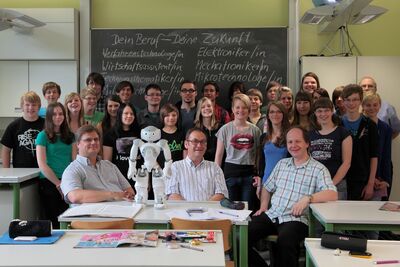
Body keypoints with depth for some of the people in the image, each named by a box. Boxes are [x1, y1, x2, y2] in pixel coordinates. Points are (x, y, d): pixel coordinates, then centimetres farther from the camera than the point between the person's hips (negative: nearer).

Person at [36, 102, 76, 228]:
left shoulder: (70, 135, 12)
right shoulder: (43, 136, -1)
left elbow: (75, 160, 8)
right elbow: (42, 165, -7)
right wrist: (59, 184, -11)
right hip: (49, 182, -4)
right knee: (51, 221, 2)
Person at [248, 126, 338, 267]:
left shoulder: (318, 169, -1)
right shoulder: (281, 164, 18)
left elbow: (333, 194, -15)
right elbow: (267, 188, 27)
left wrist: (307, 199, -27)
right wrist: (263, 206, 10)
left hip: (295, 219, -5)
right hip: (271, 215, 5)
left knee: (285, 241, -38)